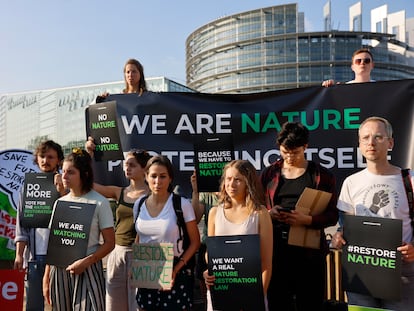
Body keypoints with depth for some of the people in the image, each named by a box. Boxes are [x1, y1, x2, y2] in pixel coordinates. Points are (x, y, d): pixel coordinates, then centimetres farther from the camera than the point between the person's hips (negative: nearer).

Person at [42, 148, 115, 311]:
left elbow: (109, 243, -8)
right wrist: (46, 276, 9)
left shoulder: (99, 202, -8)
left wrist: (85, 262, -18)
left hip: (88, 268, -4)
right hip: (59, 269, 5)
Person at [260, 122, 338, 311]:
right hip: (275, 249, 2)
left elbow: (332, 215, 0)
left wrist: (307, 220, -17)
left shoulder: (321, 175, 3)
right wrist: (269, 214, -10)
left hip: (309, 250, -1)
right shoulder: (269, 173, 8)